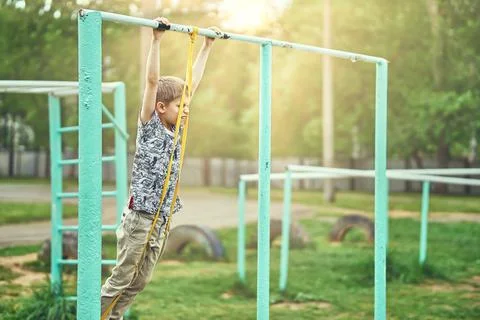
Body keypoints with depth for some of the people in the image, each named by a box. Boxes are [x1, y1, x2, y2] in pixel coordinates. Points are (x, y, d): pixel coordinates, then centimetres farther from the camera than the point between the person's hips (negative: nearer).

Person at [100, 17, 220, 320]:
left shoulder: (175, 131, 10)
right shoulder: (150, 127, -7)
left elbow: (193, 83, 14)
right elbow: (152, 82, -16)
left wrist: (207, 46, 18)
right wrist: (157, 38, -20)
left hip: (161, 220, 7)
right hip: (140, 217, -7)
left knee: (140, 281, 11)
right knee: (121, 279, -3)